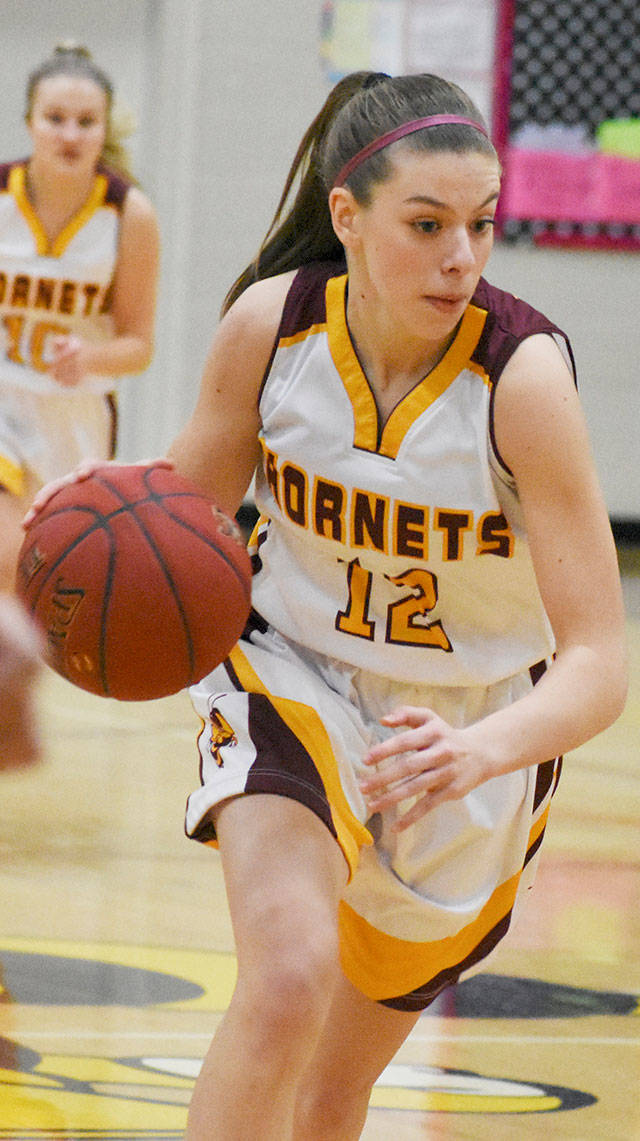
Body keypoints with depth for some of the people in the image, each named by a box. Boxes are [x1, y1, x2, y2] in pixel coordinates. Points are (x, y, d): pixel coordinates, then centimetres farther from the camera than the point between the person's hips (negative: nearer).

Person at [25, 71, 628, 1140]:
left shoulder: (522, 374, -28)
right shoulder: (269, 323, -19)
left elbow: (598, 665, -31)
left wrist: (482, 752, -51)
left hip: (475, 725, 0)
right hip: (294, 675, 0)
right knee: (285, 981, -30)